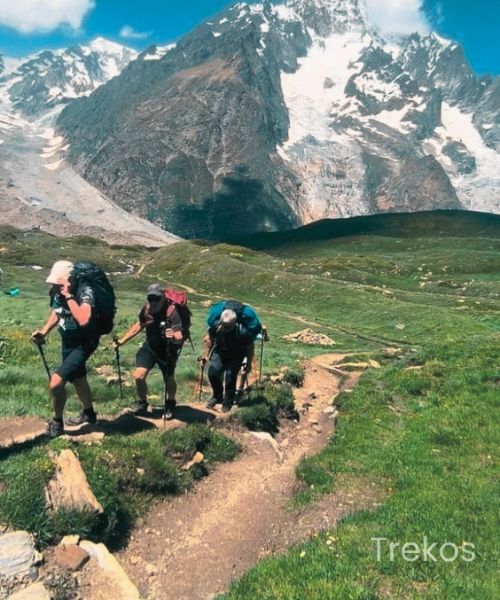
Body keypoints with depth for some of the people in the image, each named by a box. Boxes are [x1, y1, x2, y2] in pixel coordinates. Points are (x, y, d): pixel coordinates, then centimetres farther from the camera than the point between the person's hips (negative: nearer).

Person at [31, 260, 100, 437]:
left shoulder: (85, 291, -28)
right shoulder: (57, 291, -7)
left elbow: (83, 320, -43)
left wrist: (69, 296, -37)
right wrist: (43, 332, 0)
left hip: (84, 343, -8)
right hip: (67, 341, 8)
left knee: (56, 382, -14)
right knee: (77, 379, 25)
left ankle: (57, 422, 11)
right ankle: (88, 413, 48)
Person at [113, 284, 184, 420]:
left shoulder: (171, 312, -28)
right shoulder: (146, 309, -12)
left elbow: (179, 338, -34)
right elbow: (139, 326, 9)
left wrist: (174, 337, -57)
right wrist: (122, 340, 8)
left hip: (167, 350, -3)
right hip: (149, 347, 4)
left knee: (169, 380, 9)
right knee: (138, 376, -10)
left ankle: (170, 405, 40)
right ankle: (142, 403, 18)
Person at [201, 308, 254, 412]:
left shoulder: (243, 332, -32)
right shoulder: (216, 326, -26)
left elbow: (250, 348, -13)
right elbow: (208, 340, -5)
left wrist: (249, 364, -7)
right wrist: (206, 355, -3)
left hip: (236, 356, -2)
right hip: (219, 352, 3)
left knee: (230, 376, -15)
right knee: (213, 371, -16)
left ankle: (228, 403, 10)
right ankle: (217, 396, 11)